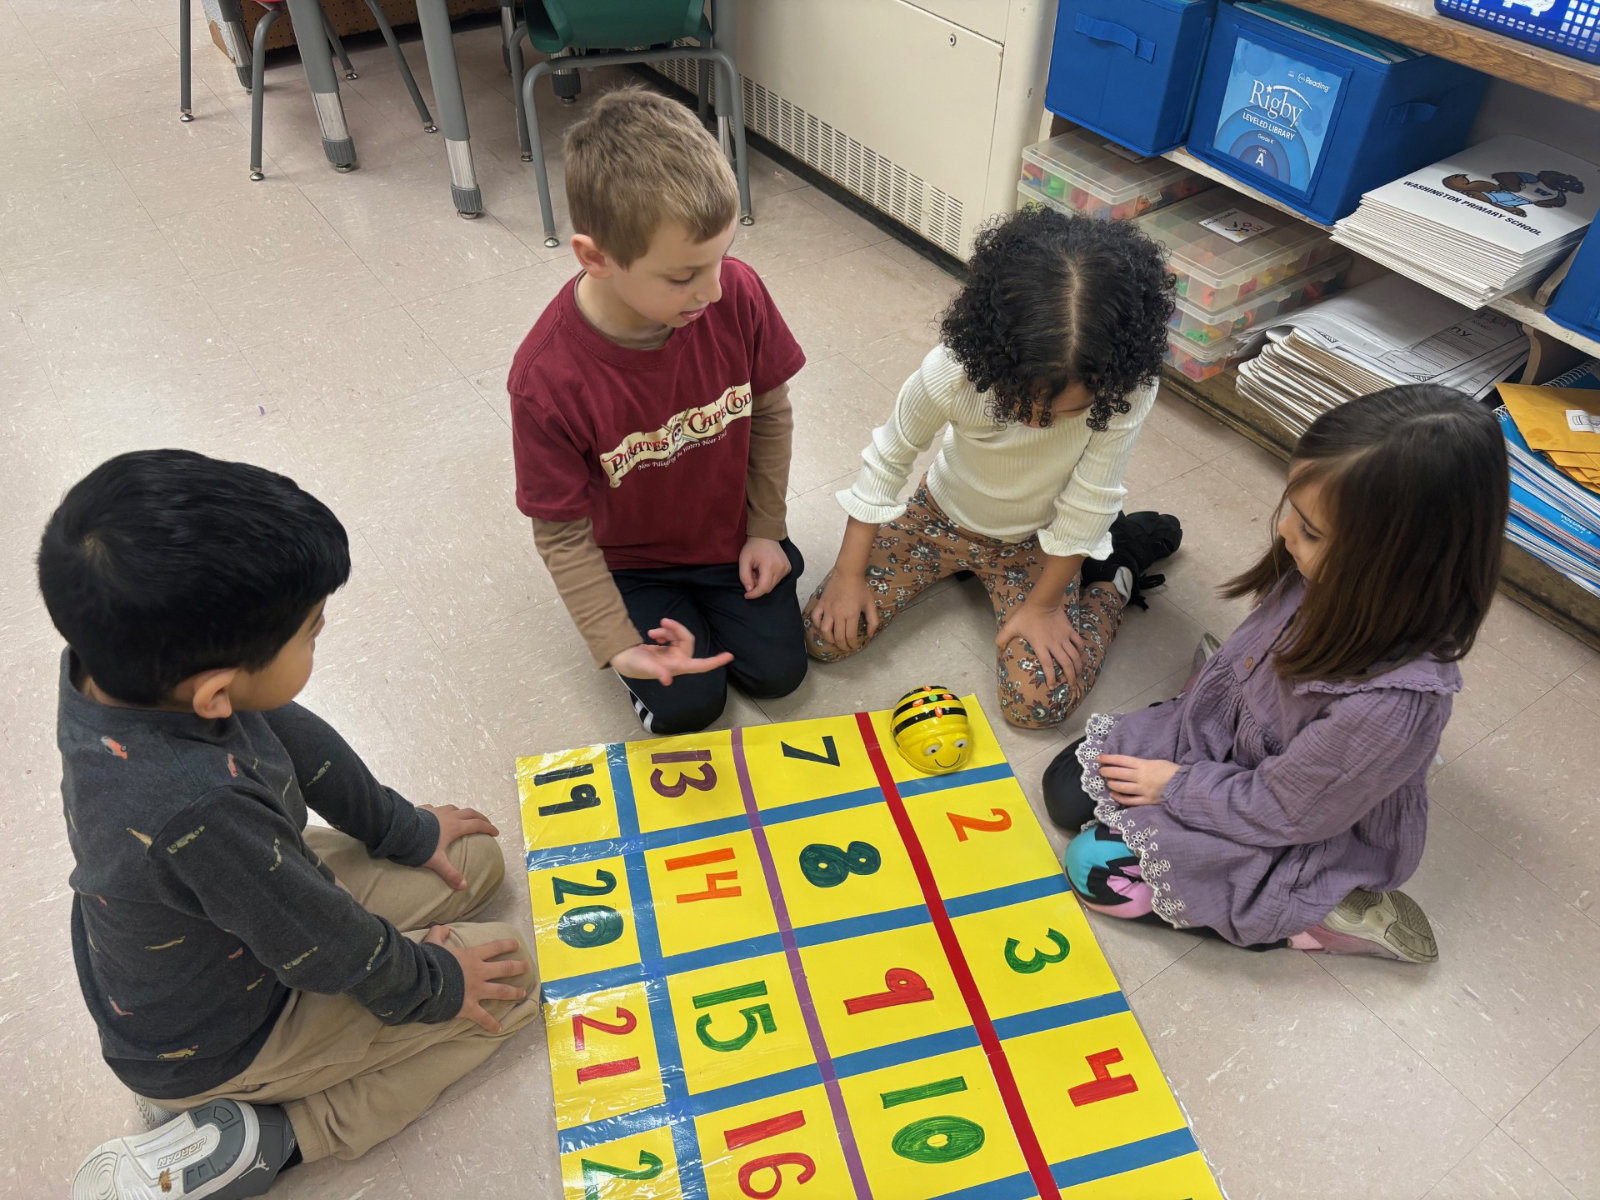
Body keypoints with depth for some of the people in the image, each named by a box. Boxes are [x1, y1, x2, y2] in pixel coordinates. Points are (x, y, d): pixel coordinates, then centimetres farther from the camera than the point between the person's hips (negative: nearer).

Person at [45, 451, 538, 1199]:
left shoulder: (116, 661, -21)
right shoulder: (198, 808, -45)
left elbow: (289, 737, -3)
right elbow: (331, 954, -28)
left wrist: (404, 830, 8)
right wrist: (433, 985, -8)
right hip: (217, 1040, -7)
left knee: (477, 860, 11)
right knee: (512, 972, -2)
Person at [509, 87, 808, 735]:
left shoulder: (736, 293, -24)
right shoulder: (546, 380, -32)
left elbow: (769, 412, -4)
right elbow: (563, 534, -19)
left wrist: (765, 530, -1)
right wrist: (618, 646, -24)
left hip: (730, 532, 3)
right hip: (630, 561, -2)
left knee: (777, 670, -1)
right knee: (687, 705, -6)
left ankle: (713, 592, 27)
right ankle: (656, 618, 24)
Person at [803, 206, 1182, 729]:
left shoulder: (1127, 389, -34)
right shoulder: (953, 370, -32)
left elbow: (1085, 505, -21)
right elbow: (887, 457, -15)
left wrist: (1043, 605, -13)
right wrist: (849, 573, -9)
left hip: (1034, 543, -1)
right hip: (941, 515, 2)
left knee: (1040, 702, -17)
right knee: (824, 635, -5)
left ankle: (1113, 577, 11)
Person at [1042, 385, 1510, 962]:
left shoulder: (1393, 702, -40)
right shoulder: (1331, 575, -21)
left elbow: (1280, 811, -24)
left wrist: (1175, 785, -12)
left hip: (1300, 841, -6)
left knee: (1096, 867, -8)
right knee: (1068, 790, 6)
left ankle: (1319, 917, 2)